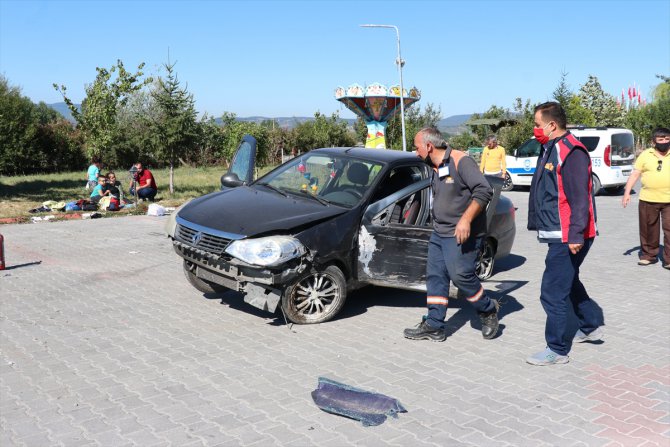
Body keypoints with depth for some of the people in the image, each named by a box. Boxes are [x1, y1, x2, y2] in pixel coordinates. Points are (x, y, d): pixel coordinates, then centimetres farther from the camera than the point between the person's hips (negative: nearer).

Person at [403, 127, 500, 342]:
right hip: (439, 233, 9)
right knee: (435, 276, 6)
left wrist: (466, 220, -27)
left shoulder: (460, 161, -14)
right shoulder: (434, 169, 13)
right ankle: (434, 326, 12)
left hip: (461, 234, -9)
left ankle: (488, 310, 15)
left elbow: (484, 191, -21)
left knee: (460, 275, -10)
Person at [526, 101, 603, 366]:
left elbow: (579, 198, -24)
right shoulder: (550, 149, 13)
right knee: (569, 283, 25)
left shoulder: (571, 152, -18)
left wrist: (576, 234, -26)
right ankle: (590, 327, 41)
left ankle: (557, 350, 5)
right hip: (559, 235, 11)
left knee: (553, 292, -6)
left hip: (568, 237, -11)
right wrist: (536, 223, 22)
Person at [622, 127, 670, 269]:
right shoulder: (645, 155, 4)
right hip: (648, 199, 1)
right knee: (648, 229, 9)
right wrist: (627, 193, -3)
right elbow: (634, 174, 4)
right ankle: (649, 255, 24)